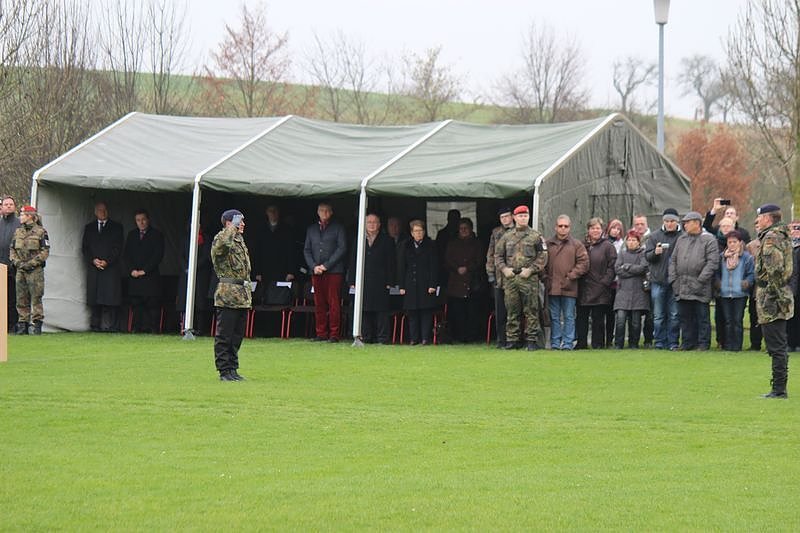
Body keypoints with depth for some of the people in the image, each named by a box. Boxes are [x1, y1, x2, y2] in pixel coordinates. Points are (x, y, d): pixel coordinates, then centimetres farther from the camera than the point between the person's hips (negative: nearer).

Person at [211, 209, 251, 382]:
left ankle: (232, 368, 17)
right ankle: (224, 370, -2)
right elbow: (221, 244, -37)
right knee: (224, 335, -4)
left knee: (237, 335, 12)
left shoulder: (239, 240, 19)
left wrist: (248, 289, 21)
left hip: (243, 296, 9)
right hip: (228, 295, -9)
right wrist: (233, 228, -22)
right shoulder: (221, 239, -9)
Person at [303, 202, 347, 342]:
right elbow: (306, 250, 15)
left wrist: (326, 265, -8)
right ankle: (321, 333, 6)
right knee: (319, 304, 2)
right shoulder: (311, 229, 18)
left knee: (334, 303, -7)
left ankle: (334, 334, -6)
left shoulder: (338, 228, 6)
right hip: (316, 272, 4)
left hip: (334, 271, -4)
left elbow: (342, 248, -2)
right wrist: (314, 266, -2)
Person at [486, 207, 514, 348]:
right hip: (500, 277, 2)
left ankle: (516, 338, 2)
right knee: (500, 310, 2)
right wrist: (490, 273, 6)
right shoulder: (496, 233, 12)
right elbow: (491, 254, 13)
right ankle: (501, 339, 5)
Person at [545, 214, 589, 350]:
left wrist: (571, 276, -9)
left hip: (569, 288, -1)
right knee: (554, 317, 5)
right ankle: (555, 342, 8)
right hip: (552, 287, 1)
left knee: (569, 317, 0)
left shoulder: (576, 245, 6)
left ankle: (568, 342, 3)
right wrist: (545, 278, -3)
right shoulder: (548, 244, 10)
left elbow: (583, 263, 0)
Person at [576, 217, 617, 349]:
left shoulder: (608, 246, 2)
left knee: (598, 318, 0)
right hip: (583, 289, 4)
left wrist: (605, 282, -11)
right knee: (581, 317, 4)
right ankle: (581, 342, 10)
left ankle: (597, 343, 6)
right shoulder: (582, 246, 13)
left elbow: (612, 267, -3)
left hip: (600, 288, -4)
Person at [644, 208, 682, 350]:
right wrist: (655, 253, -17)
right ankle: (660, 342, 11)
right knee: (658, 315, 5)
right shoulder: (654, 236, 7)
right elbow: (647, 256, 5)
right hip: (658, 281, 2)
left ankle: (673, 342, 8)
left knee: (674, 315, 2)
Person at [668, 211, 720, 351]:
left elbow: (712, 262, -10)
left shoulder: (708, 240, -3)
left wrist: (701, 280, -16)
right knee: (685, 316, 9)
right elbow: (673, 260, 17)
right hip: (682, 286, 6)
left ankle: (703, 343, 5)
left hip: (700, 288, -6)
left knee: (702, 317, -1)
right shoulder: (681, 239, 16)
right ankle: (687, 343, 17)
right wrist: (673, 279, 5)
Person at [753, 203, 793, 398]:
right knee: (778, 347, 13)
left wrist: (772, 296, -22)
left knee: (776, 347, -8)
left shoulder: (771, 238, -14)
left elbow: (774, 270, -24)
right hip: (782, 296, 10)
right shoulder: (783, 236, 17)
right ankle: (779, 389, 17)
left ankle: (778, 389, -7)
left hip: (771, 296, -10)